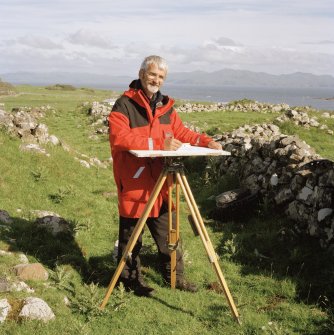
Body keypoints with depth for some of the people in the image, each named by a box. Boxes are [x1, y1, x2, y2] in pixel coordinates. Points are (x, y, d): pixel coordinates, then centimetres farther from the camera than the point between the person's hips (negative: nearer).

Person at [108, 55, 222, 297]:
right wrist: (159, 144, -30)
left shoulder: (165, 105, 12)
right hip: (134, 183, -6)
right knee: (131, 235, 6)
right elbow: (120, 137, -25)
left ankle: (174, 276, 30)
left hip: (160, 183, 7)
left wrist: (205, 141, 2)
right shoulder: (124, 104, -11)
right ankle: (131, 278, 23)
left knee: (168, 233, 16)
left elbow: (180, 132, 19)